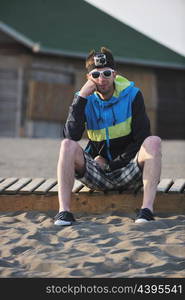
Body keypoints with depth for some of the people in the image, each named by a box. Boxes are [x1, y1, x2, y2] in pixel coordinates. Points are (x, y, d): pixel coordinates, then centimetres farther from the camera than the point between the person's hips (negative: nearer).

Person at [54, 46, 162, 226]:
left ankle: (147, 209, -37)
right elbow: (71, 135, -18)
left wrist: (110, 164, -11)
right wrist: (81, 97, -21)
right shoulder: (86, 99, -1)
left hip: (128, 172, -1)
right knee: (68, 145, -24)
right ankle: (64, 211, -32)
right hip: (97, 175, 1)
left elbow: (141, 140, -8)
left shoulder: (132, 95, -4)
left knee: (153, 141, -27)